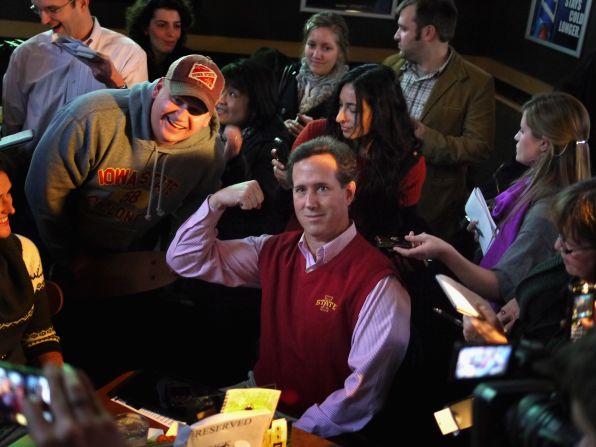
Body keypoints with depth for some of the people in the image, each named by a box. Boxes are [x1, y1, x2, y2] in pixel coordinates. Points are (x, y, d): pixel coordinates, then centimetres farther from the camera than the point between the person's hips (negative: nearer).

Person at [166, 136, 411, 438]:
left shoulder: (376, 281, -17)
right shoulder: (274, 252, 3)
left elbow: (366, 392, -19)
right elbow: (185, 259, 8)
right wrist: (217, 201, -6)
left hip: (315, 432, -6)